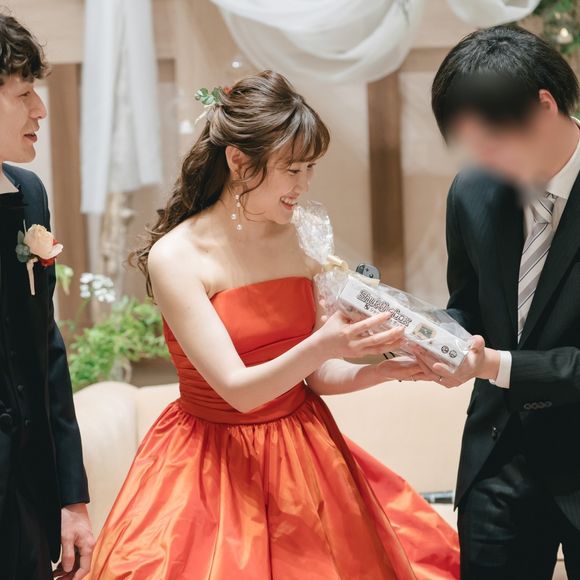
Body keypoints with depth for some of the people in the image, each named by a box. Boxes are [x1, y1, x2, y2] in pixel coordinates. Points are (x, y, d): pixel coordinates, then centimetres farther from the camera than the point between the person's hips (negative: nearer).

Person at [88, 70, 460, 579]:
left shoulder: (301, 241, 0)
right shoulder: (176, 256, -15)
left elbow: (317, 376, 4)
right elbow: (237, 389, -21)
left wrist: (382, 369, -14)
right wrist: (321, 346, -36)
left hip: (305, 457, 4)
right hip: (217, 467, -4)